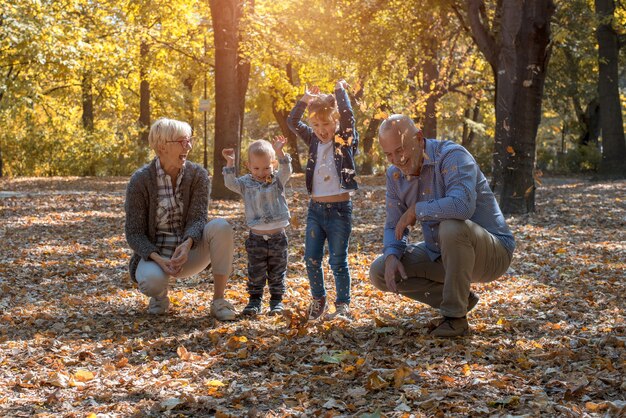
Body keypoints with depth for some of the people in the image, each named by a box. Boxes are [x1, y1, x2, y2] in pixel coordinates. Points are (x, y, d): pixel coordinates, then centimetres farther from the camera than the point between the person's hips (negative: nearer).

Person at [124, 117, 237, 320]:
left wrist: (187, 244, -37)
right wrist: (159, 260, -29)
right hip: (154, 254, -2)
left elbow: (198, 219, -14)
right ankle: (160, 295, 2)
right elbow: (134, 233, -11)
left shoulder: (198, 175, -6)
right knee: (151, 280, -39)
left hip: (188, 252, 3)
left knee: (221, 227, -27)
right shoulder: (140, 180, -12)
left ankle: (218, 300, -19)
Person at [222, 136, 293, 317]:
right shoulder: (246, 183, 3)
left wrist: (279, 152, -28)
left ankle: (277, 300, 19)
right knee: (255, 272, 5)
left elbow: (286, 171, -15)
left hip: (278, 236, 0)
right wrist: (230, 164, -21)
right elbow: (231, 183, -11)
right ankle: (254, 300, 14)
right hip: (256, 237, 0)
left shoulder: (277, 180, 1)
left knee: (277, 272, 8)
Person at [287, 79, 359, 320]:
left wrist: (340, 90, -11)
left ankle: (343, 305, 9)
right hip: (315, 208, 5)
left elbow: (347, 117, -21)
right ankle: (318, 299, 24)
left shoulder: (345, 140, -4)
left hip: (340, 208, -5)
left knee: (338, 260, -1)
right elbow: (292, 122, 6)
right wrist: (305, 100, 0)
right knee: (311, 258, 6)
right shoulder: (314, 141, 9)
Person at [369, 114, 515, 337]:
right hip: (440, 254, 7)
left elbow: (462, 205, -41)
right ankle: (460, 299, 6)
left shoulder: (452, 156, -22)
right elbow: (393, 227, 6)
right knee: (379, 272, -4)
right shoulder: (395, 174, 1)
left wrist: (415, 210, -27)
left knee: (451, 226, -38)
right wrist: (392, 256, -16)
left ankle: (456, 316, -20)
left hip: (491, 252, -7)